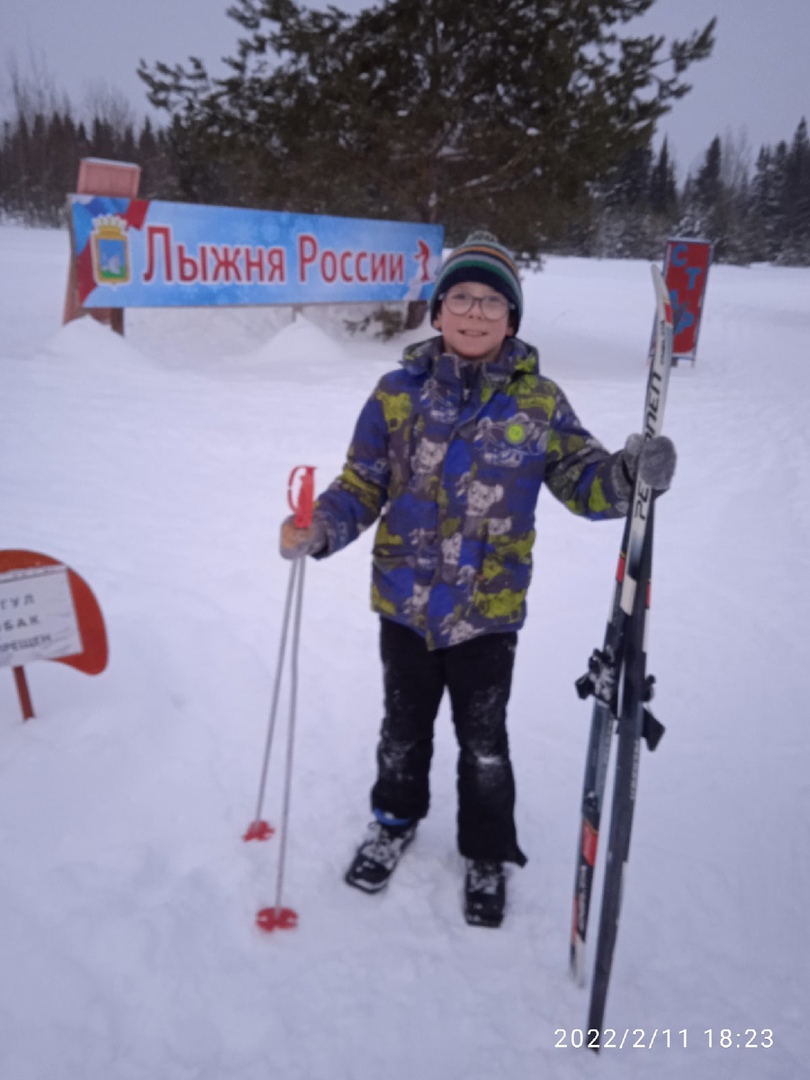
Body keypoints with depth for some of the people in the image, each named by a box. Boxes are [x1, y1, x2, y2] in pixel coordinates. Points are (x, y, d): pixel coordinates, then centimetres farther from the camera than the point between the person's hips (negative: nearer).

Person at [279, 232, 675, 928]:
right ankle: (396, 819, 50)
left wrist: (630, 475, -24)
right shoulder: (399, 392, -5)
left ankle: (487, 855, 40)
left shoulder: (538, 401, -6)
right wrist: (318, 530, -19)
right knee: (404, 729, 21)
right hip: (405, 602, 1)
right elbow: (362, 487, -1)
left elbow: (582, 479, -3)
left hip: (488, 611, -1)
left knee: (483, 743, 15)